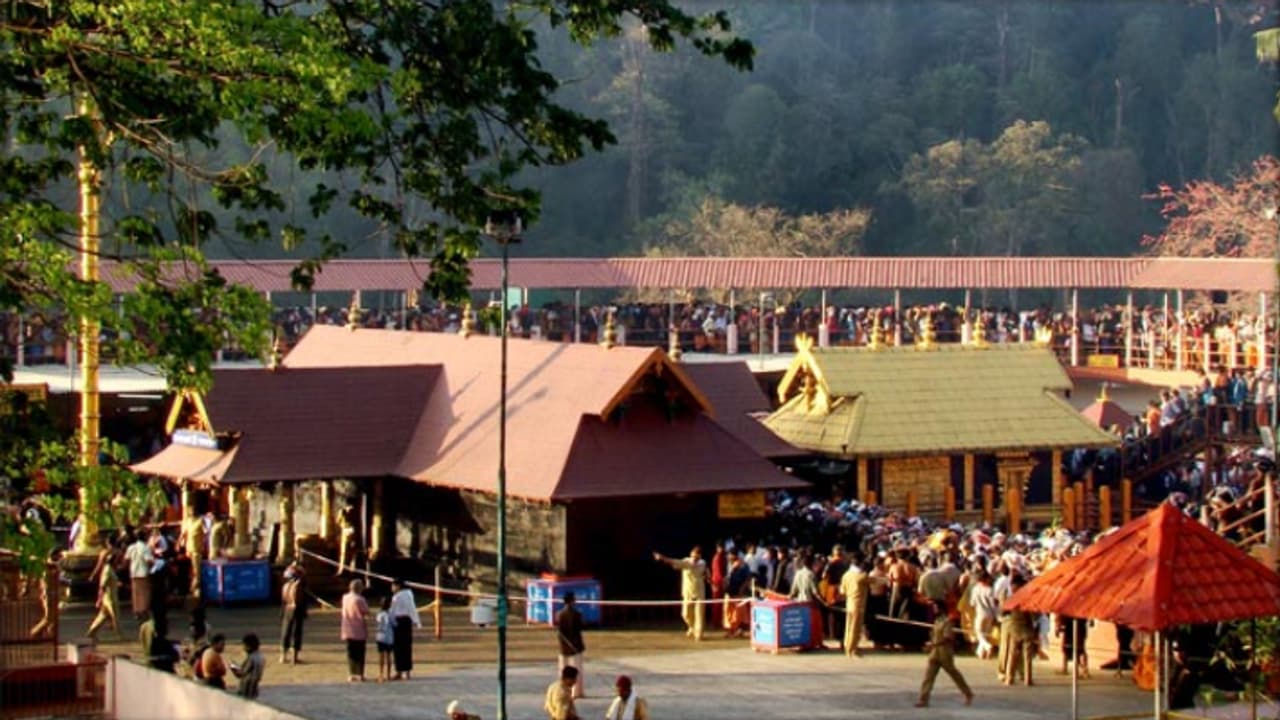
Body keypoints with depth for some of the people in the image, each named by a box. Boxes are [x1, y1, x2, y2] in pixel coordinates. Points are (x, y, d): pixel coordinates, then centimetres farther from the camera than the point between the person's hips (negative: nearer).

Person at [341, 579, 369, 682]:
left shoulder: (345, 598, 3)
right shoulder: (359, 600, -17)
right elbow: (366, 612, -13)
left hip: (348, 631, 5)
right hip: (359, 631, -5)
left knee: (351, 653, 9)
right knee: (360, 653, 2)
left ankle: (351, 675, 7)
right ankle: (360, 675, 3)